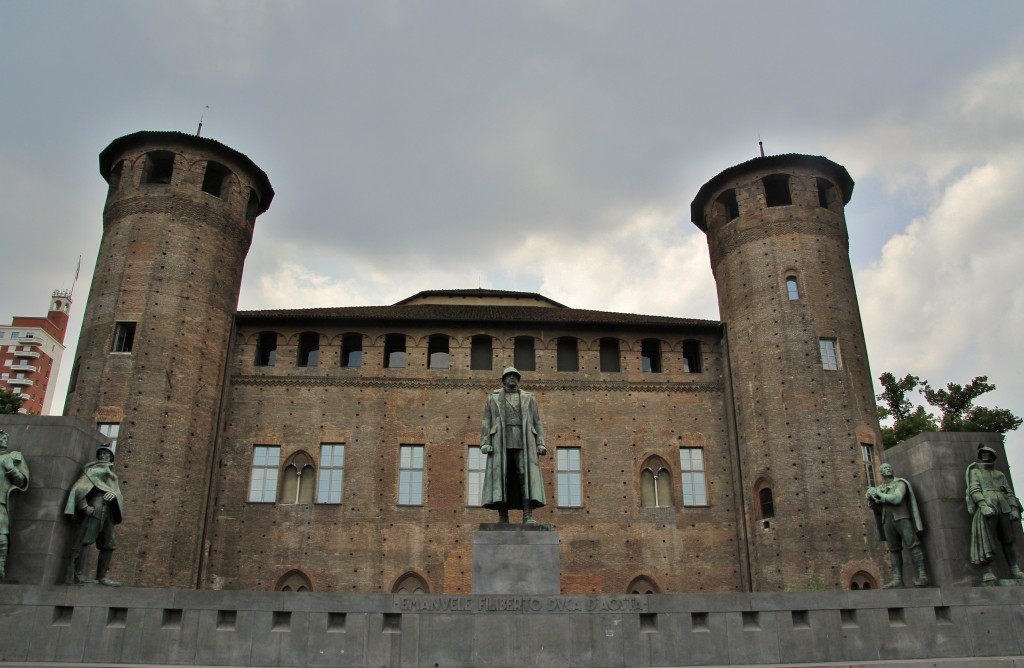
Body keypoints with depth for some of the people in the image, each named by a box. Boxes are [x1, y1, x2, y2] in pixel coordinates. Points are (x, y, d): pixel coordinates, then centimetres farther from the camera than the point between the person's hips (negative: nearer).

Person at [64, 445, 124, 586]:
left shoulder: (113, 475, 29)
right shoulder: (93, 470, 12)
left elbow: (119, 494, 17)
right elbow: (79, 487, -1)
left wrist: (114, 494, -8)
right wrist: (84, 506, -15)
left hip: (108, 511, 7)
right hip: (95, 507, -7)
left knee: (108, 544, 2)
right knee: (84, 539, -16)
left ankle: (101, 576, 5)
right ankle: (77, 575, -22)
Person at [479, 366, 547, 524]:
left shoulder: (528, 398, 17)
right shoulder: (493, 398, 15)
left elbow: (537, 423, 12)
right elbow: (486, 422, 8)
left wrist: (540, 444, 0)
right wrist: (485, 443, -5)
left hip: (524, 442, 1)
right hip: (501, 442, 0)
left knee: (527, 475, -13)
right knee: (501, 477, -8)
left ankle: (528, 516, -19)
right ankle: (503, 518, -8)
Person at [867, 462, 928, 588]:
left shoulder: (900, 483, 4)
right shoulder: (880, 488, 19)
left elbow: (896, 498, -14)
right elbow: (878, 509, 16)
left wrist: (878, 494, -9)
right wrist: (871, 502, -6)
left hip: (902, 517, -5)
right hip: (887, 520, 5)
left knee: (912, 544, -12)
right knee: (894, 549, 1)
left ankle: (921, 576, -13)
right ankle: (897, 579, -2)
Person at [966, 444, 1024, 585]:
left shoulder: (1000, 474, 27)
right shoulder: (975, 471, 16)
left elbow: (1009, 492, 16)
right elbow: (974, 489, 1)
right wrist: (983, 505, -16)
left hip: (1003, 508, 4)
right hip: (986, 507, -4)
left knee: (1008, 540, 4)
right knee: (985, 540, -12)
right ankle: (987, 574, -17)